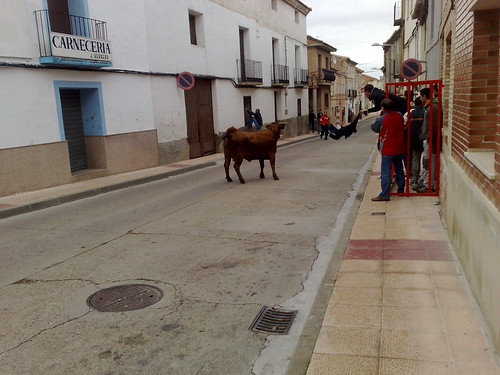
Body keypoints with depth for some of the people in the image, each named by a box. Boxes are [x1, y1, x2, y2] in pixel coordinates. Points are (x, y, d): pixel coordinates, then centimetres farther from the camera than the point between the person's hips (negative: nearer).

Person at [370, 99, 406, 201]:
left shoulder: (381, 119, -16)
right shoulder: (400, 115, 2)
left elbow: (374, 128, 0)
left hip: (387, 150, -6)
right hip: (400, 149, 6)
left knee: (385, 173, -4)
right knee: (399, 170, 19)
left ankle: (384, 194, -7)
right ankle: (401, 190, 30)